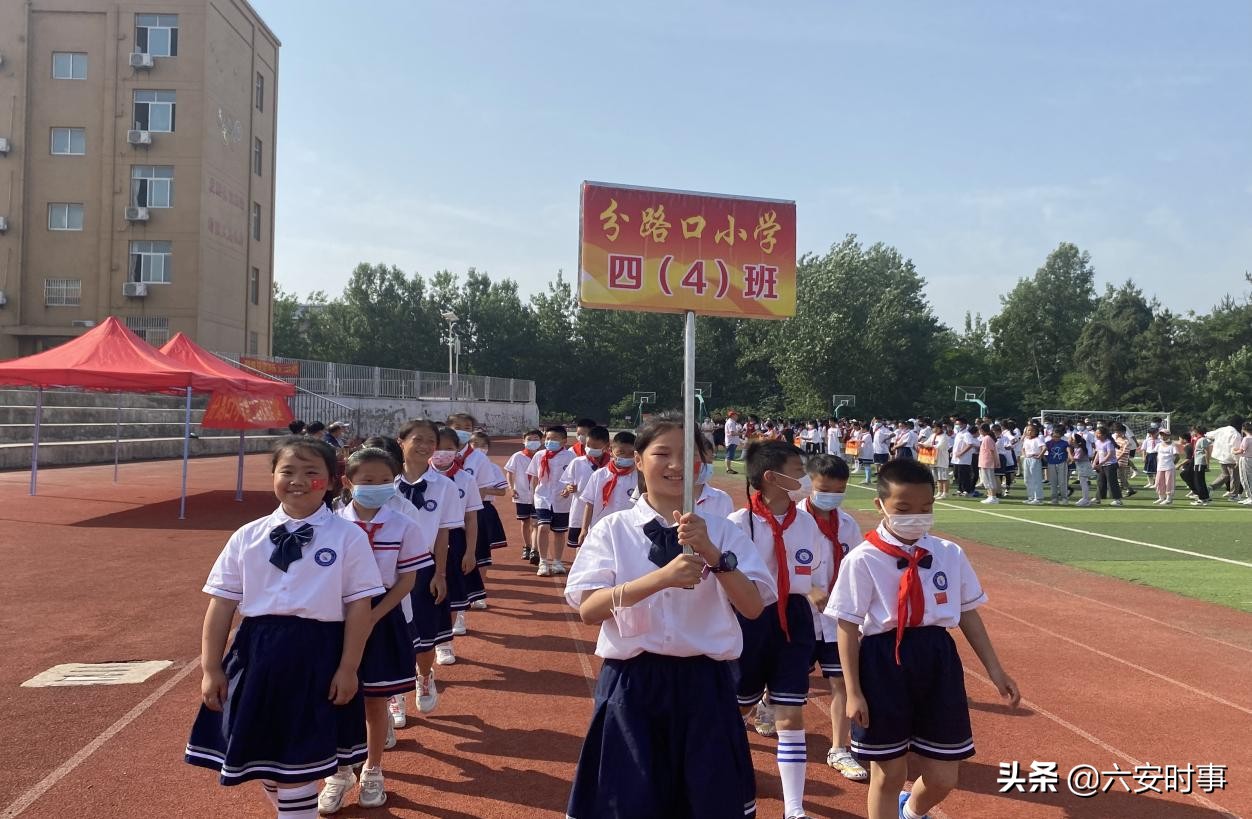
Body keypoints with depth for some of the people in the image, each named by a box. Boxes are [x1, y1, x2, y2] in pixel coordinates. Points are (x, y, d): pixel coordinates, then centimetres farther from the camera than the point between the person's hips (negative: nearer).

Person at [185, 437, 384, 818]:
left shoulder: (349, 537, -5)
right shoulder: (247, 536, 3)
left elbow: (359, 606, -5)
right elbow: (221, 604, 5)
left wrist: (348, 668, -8)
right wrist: (210, 668, 3)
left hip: (318, 655, -3)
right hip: (258, 653, 4)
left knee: (301, 758, 5)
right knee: (262, 751, 16)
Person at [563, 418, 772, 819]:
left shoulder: (723, 531, 2)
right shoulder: (612, 530, -2)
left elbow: (753, 607, -6)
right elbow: (588, 610, -14)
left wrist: (712, 554, -21)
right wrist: (660, 578, -27)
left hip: (704, 684, 2)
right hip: (631, 684, -1)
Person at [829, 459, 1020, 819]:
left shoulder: (950, 554, 1)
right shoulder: (863, 559, -12)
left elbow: (968, 613, 11)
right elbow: (848, 627, -8)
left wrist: (995, 670, 11)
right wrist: (853, 691, -8)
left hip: (938, 660, 4)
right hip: (884, 663, -4)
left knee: (943, 778, 13)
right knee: (888, 774, 10)